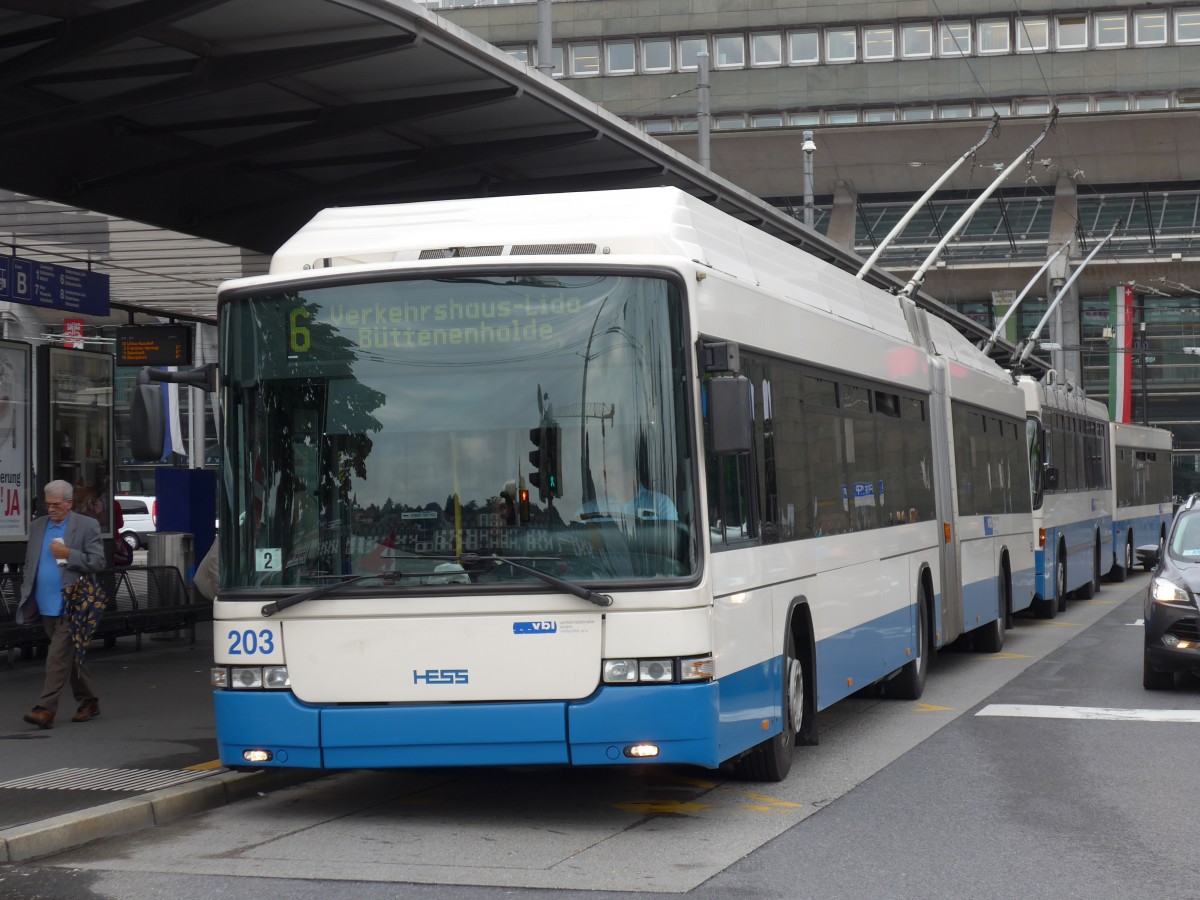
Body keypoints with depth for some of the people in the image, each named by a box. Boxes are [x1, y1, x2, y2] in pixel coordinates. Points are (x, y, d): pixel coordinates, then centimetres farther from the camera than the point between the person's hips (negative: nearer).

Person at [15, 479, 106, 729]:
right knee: (68, 656, 13)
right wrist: (27, 593, 9)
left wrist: (68, 554, -16)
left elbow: (97, 562, -8)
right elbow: (29, 563, 17)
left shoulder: (87, 526, -3)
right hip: (46, 605, 6)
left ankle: (46, 709, -16)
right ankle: (88, 701, 24)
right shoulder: (38, 526, 13)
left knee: (58, 656, -12)